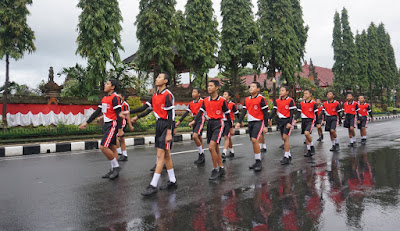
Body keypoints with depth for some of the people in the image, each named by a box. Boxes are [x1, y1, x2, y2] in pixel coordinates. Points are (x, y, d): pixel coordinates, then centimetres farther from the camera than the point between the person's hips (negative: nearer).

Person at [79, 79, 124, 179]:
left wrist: (120, 129, -19)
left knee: (103, 147, -14)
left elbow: (119, 114, -16)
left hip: (112, 125, -9)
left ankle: (116, 167, -1)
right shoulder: (104, 99, 17)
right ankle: (114, 170, 16)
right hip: (107, 125, 9)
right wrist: (87, 122, 18)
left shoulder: (115, 97, -11)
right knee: (112, 148, 10)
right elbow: (97, 112, 20)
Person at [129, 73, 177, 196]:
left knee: (160, 155, -8)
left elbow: (170, 115, -17)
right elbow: (145, 107, 12)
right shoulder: (155, 96, 13)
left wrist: (169, 133, -22)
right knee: (166, 155, 13)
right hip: (159, 125, 9)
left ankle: (153, 185, -5)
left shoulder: (168, 95, -12)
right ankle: (172, 181, 23)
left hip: (166, 125, -9)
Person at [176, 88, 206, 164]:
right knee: (199, 138, 10)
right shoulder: (191, 103, 11)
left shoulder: (202, 102, -7)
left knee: (195, 136, -21)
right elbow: (186, 113, 11)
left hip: (200, 120, -7)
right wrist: (179, 121, 7)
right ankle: (202, 158, 18)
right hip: (194, 121, 7)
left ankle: (201, 154, -7)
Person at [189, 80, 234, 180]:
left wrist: (231, 127, 6)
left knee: (212, 147, -17)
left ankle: (215, 170, -3)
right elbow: (201, 112, 1)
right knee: (215, 148, 12)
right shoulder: (206, 100, 7)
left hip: (218, 124, -6)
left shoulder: (222, 100, -7)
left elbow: (227, 114, 0)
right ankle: (221, 169, 26)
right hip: (210, 123, 6)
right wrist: (194, 121, -16)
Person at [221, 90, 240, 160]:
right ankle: (232, 152, 26)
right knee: (228, 138, 14)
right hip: (223, 122, 6)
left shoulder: (232, 104, -7)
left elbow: (237, 113, 1)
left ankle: (224, 154, -17)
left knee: (226, 137, -14)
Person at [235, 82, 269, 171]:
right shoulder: (247, 99, 11)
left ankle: (259, 162, -10)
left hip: (258, 122, -7)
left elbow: (265, 113, -7)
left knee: (254, 140, -19)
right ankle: (257, 162, 18)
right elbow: (244, 112, 12)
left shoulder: (261, 99, -8)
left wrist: (266, 126, -9)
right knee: (253, 142, 9)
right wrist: (239, 122, 2)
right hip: (250, 122, 7)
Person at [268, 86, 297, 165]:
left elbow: (292, 113, -10)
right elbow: (274, 110, 4)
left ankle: (286, 157, -8)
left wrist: (289, 123, -18)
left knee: (285, 137, -13)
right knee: (284, 138, 10)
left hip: (287, 120, -6)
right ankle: (289, 155, 24)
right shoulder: (277, 101, 9)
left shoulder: (290, 101, -7)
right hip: (280, 121, 6)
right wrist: (270, 119, -10)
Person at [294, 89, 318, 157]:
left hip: (310, 120, -5)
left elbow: (316, 113, -1)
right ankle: (309, 150, 17)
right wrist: (296, 119, -7)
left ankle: (312, 147, -3)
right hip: (303, 120, 5)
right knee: (306, 135, 9)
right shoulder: (302, 103, 9)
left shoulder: (313, 103, -4)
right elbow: (299, 112, 6)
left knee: (307, 133, -25)